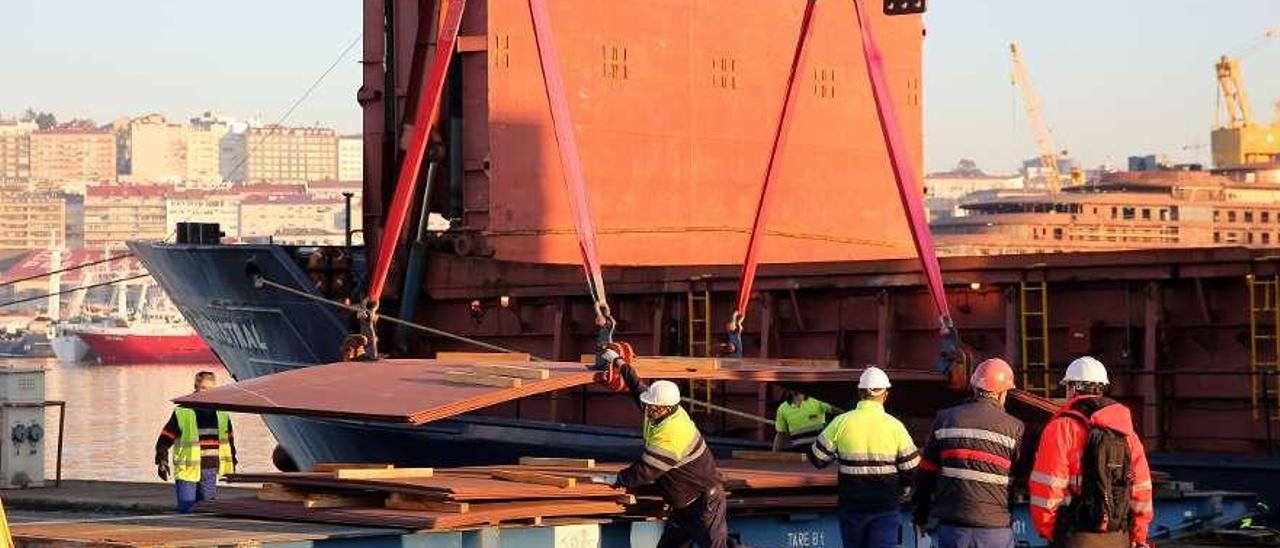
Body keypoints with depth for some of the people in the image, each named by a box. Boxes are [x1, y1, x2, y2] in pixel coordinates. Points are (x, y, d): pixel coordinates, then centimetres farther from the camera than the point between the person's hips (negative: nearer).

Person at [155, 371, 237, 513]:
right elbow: (165, 439, -4)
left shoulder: (221, 413, 10)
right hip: (188, 470, -5)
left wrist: (231, 464, 22)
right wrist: (162, 461, -11)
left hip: (210, 470, 5)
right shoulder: (182, 412, -6)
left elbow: (229, 440, 22)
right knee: (186, 509, -7)